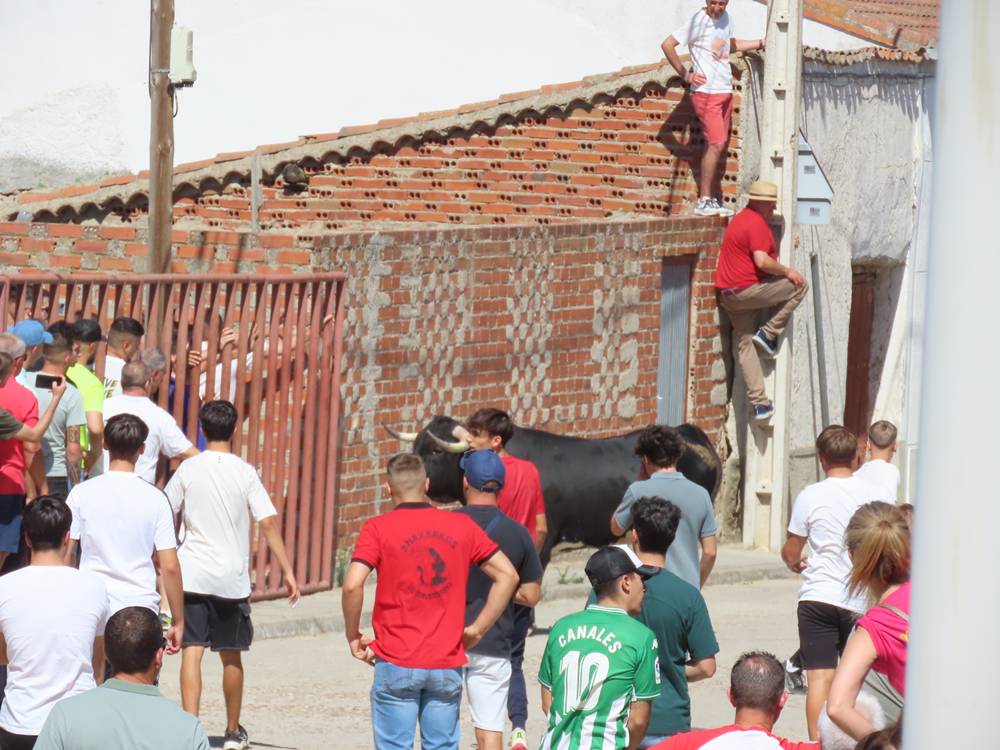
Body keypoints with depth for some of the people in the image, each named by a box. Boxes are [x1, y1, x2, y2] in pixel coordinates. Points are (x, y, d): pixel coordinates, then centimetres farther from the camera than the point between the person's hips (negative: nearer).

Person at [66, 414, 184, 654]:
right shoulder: (155, 499, -2)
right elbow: (170, 567, -2)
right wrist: (178, 621, 6)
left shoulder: (81, 494, -1)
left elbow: (64, 556, 3)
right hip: (142, 608, 0)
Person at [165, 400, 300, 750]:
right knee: (231, 656, 14)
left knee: (191, 651, -5)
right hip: (232, 577, 0)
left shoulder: (188, 469, 0)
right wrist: (287, 570, -5)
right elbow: (268, 522, -8)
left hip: (192, 573, 0)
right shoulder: (244, 472, -3)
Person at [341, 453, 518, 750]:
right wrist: (476, 630, 9)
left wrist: (353, 636, -2)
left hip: (396, 664, -3)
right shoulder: (462, 526, 5)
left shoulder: (378, 529, -5)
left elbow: (352, 585, -17)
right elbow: (507, 575, 6)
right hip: (447, 664, 3)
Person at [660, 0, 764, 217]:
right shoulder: (699, 21, -10)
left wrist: (761, 43, 28)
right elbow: (667, 45, -14)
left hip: (725, 92, 8)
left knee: (718, 146, 7)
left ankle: (711, 200, 10)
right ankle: (704, 201, -12)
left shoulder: (725, 19, 13)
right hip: (706, 92, -8)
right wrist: (685, 75, -12)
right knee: (716, 144, -14)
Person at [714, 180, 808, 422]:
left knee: (745, 345, 10)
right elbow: (762, 261, -24)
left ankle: (759, 403, 7)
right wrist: (787, 271, -10)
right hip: (747, 290, -10)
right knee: (800, 285, 1)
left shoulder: (739, 220, 19)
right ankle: (768, 333, 0)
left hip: (727, 294, 10)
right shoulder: (756, 223, -14)